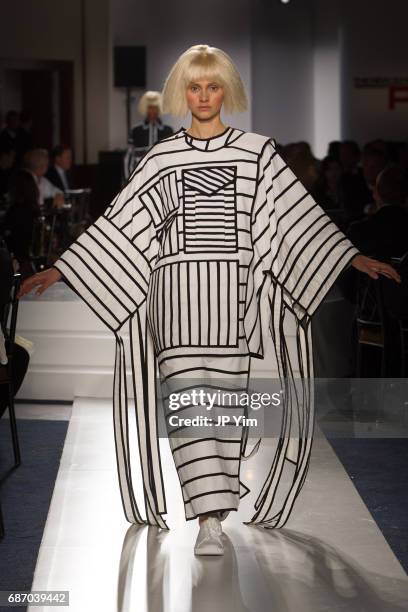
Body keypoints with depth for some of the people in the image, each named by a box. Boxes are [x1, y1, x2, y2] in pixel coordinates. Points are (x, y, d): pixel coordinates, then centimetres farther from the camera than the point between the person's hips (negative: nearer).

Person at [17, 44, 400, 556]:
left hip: (231, 285, 0)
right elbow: (117, 222, 12)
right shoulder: (161, 158, 11)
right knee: (187, 398, -9)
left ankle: (215, 506, 11)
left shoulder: (257, 150, 9)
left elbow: (298, 211, 7)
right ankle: (210, 519, -10)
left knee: (224, 395, -1)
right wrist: (58, 269, 8)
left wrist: (354, 257, 0)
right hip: (176, 284, 0)